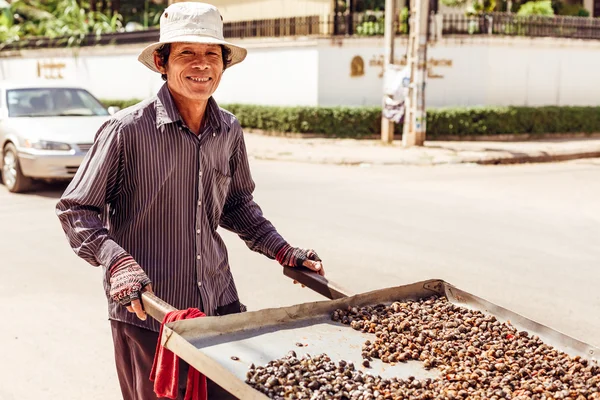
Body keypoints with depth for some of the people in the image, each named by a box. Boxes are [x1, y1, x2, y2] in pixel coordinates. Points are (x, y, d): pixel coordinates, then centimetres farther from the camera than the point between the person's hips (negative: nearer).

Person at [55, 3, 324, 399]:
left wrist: (282, 250, 8)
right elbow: (75, 209, -8)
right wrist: (117, 262, -22)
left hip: (220, 304, 5)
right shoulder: (128, 129, -14)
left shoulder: (229, 130, 1)